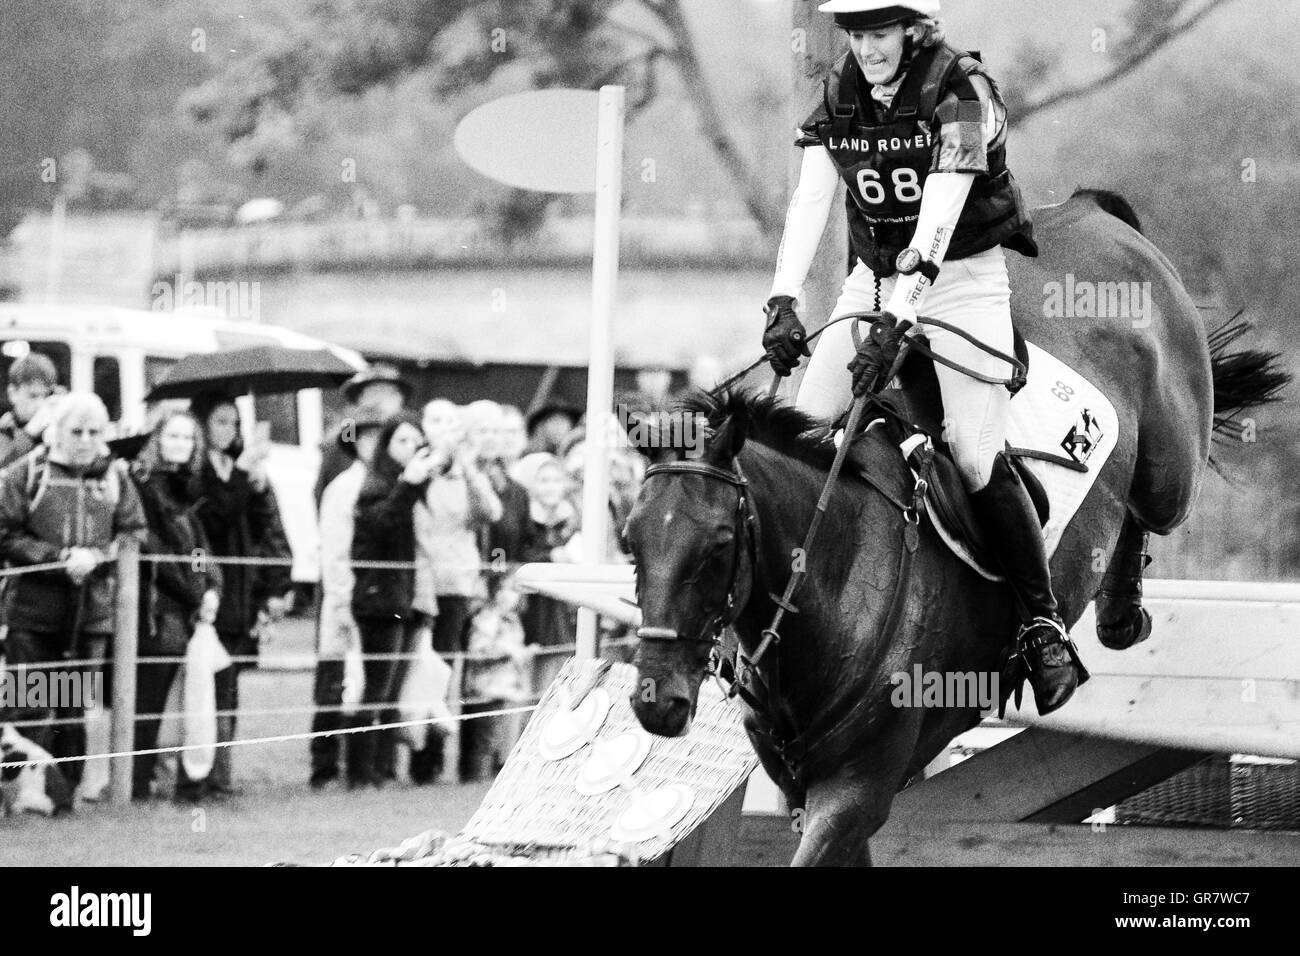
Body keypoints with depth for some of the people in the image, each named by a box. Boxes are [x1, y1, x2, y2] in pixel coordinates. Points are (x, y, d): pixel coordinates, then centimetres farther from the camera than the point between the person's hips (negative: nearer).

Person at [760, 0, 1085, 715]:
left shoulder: (961, 92, -18)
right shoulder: (840, 93, -1)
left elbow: (937, 218, -28)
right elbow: (808, 202, -7)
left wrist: (897, 323, -36)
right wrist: (784, 301, -20)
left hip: (963, 279, -5)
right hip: (873, 280, 5)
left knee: (977, 455, -15)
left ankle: (1042, 629, -9)